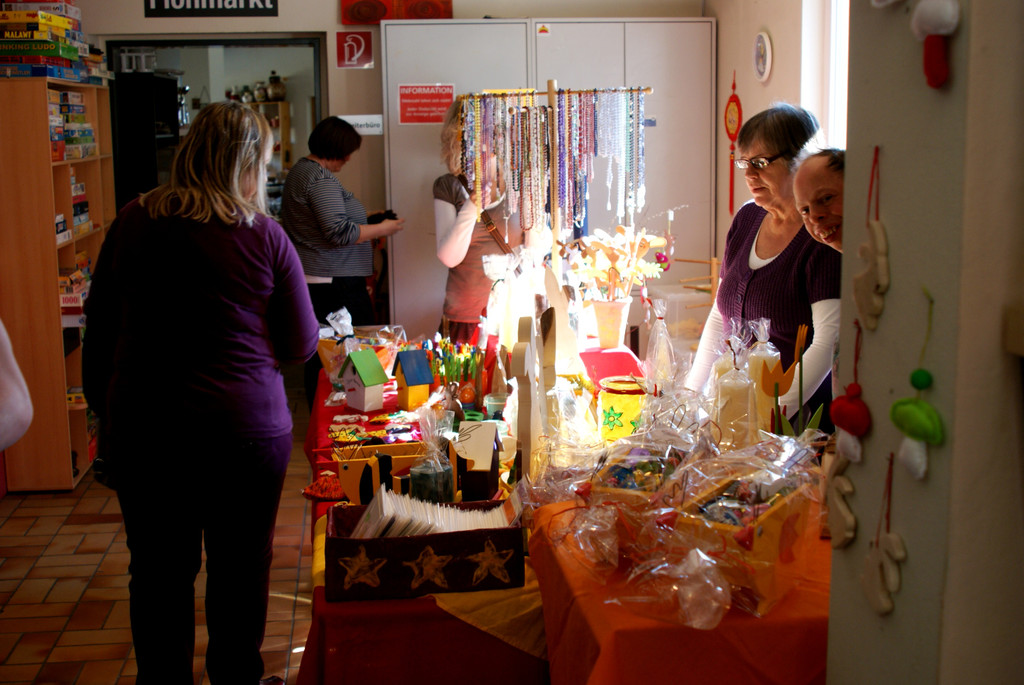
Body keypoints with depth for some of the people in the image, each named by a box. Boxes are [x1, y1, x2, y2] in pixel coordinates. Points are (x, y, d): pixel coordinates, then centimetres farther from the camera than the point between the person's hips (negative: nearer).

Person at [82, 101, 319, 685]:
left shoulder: (133, 221, -2)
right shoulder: (265, 237, -10)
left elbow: (99, 329, 7)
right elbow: (301, 346, -3)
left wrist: (100, 403, 19)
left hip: (141, 433, 3)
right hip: (245, 429, -2)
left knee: (158, 573, 16)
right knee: (241, 571, 15)